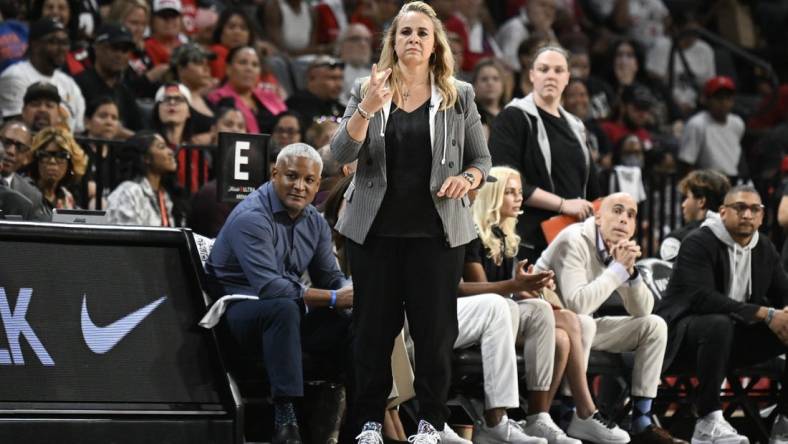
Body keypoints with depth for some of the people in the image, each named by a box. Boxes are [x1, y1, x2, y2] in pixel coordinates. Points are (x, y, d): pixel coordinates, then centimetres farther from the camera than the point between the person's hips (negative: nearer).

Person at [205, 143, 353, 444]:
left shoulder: (315, 222, 8)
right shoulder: (252, 218, -19)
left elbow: (331, 278, 10)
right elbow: (269, 287, -29)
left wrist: (351, 293, -16)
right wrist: (333, 298, -26)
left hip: (287, 312, 8)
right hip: (237, 311, -8)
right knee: (284, 307, -39)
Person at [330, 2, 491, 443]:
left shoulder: (459, 96, 6)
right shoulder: (367, 91, 5)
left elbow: (482, 159, 11)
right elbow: (341, 153, -5)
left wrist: (467, 179, -12)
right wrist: (368, 109, -21)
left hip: (436, 229, 0)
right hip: (376, 226, 0)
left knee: (435, 327, 0)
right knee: (374, 326, 1)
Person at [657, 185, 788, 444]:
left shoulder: (765, 249, 8)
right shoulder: (698, 244, -14)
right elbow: (702, 297, -27)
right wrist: (765, 314, -32)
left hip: (733, 335, 7)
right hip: (684, 335, -7)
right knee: (719, 324, -39)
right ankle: (708, 422, -34)